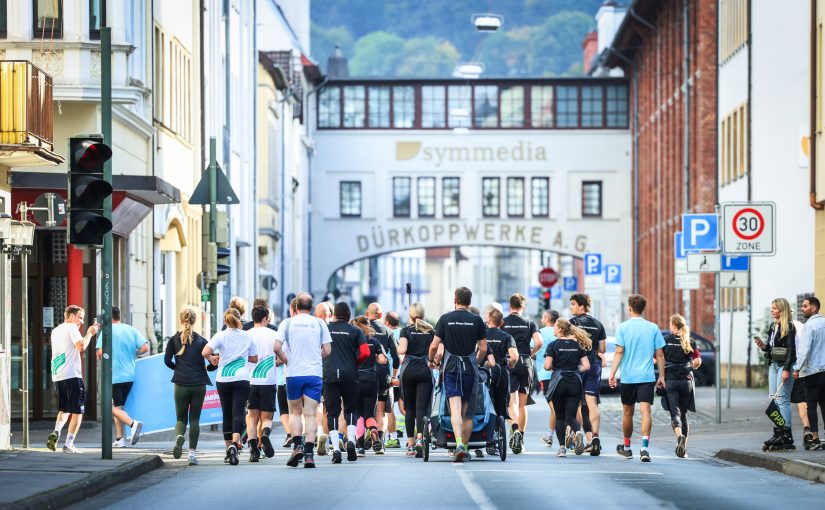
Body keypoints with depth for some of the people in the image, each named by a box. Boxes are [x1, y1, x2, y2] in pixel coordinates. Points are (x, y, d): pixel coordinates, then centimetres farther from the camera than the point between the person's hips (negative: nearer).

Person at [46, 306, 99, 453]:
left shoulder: (55, 331, 21)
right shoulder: (72, 328, -4)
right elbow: (81, 346, -18)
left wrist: (89, 333, 25)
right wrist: (90, 333, -2)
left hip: (57, 375, 8)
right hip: (72, 375, -8)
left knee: (64, 409, 21)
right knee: (77, 411, 0)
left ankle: (56, 432, -4)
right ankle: (68, 444, -7)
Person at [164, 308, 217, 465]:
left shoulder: (174, 339, 1)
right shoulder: (201, 340, 0)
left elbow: (167, 360, -3)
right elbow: (214, 363, -3)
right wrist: (205, 367, 18)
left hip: (181, 385, 0)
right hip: (199, 385, 0)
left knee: (181, 418, 11)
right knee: (194, 419, 7)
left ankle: (179, 436, -22)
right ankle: (192, 454, 2)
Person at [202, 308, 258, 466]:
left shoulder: (220, 336, -3)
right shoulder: (247, 337, 4)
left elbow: (205, 352, -15)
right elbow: (254, 359, 12)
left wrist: (212, 359, 5)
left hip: (223, 380, 0)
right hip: (241, 379, 0)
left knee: (227, 414, 12)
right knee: (238, 413, -8)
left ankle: (229, 450, 18)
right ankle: (234, 444, -31)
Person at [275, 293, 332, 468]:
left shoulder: (287, 323, 2)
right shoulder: (320, 323, 4)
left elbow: (276, 346, -6)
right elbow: (327, 350, 2)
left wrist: (286, 360, 11)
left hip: (294, 374, 0)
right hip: (315, 374, 0)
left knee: (295, 412, 13)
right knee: (310, 414, 0)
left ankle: (297, 446, -6)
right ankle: (309, 453, -10)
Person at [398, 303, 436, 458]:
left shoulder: (406, 330, 2)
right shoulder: (430, 331, 7)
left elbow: (402, 350, -13)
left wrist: (397, 348, 10)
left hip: (408, 371, 0)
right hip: (425, 370, 0)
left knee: (410, 409, 11)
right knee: (421, 408, -6)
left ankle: (410, 444, 13)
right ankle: (419, 440, -28)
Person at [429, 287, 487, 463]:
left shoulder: (445, 319, 1)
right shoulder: (477, 320, 2)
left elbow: (434, 345, -1)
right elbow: (483, 349, 2)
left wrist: (431, 360, 19)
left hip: (450, 367, -1)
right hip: (470, 367, 1)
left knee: (455, 409, -9)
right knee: (467, 411, 11)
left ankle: (459, 444, -29)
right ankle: (465, 450, 15)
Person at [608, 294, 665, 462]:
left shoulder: (623, 327, -1)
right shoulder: (653, 328, 4)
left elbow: (619, 353, -7)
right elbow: (659, 354, 5)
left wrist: (612, 374, -5)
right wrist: (661, 376, 11)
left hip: (628, 377, 0)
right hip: (647, 377, 0)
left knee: (628, 412, 14)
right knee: (645, 411, -8)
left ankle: (626, 447, 28)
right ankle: (644, 448, -24)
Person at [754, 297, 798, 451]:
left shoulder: (789, 327, -10)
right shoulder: (773, 326, 16)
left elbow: (791, 350, -15)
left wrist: (787, 369, -21)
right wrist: (763, 346, 1)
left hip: (784, 365, -9)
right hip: (773, 365, 9)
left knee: (782, 399, -11)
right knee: (774, 400, 7)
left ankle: (787, 438, -10)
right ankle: (777, 435, 9)